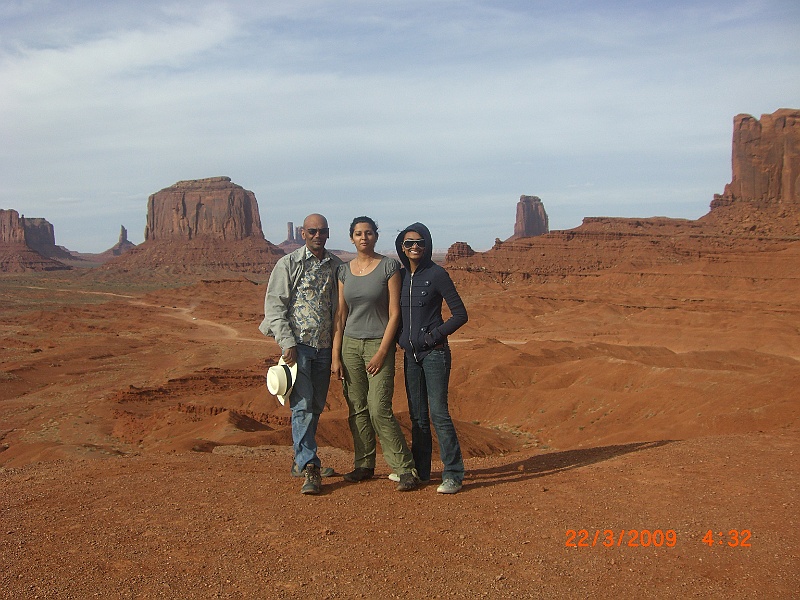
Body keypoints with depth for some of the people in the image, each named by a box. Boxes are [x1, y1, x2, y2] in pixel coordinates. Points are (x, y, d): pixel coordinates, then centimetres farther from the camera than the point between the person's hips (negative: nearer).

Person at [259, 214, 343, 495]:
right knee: (302, 406, -10)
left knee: (316, 407, 10)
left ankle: (301, 458, 27)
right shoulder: (288, 264, -1)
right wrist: (287, 343, -12)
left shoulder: (337, 266, 10)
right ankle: (309, 469, -9)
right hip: (298, 345, -4)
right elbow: (274, 305, -4)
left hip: (325, 347, 4)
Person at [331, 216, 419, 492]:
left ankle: (405, 468, -1)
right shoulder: (345, 271, 8)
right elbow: (341, 316, 10)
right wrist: (336, 355, 5)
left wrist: (381, 352, -13)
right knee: (357, 409, 7)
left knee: (379, 409, -11)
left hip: (379, 344, -4)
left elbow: (394, 314, -7)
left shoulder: (389, 266, -5)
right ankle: (364, 465, 20)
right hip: (350, 344, 5)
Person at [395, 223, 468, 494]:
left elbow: (460, 314, -7)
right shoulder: (400, 275, 10)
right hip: (410, 354, 6)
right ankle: (419, 470, 22)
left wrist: (434, 336, -11)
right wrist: (401, 339, 9)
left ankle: (453, 474, -2)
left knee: (438, 412, -9)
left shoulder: (436, 274, -7)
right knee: (417, 415, 11)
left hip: (434, 353, -6)